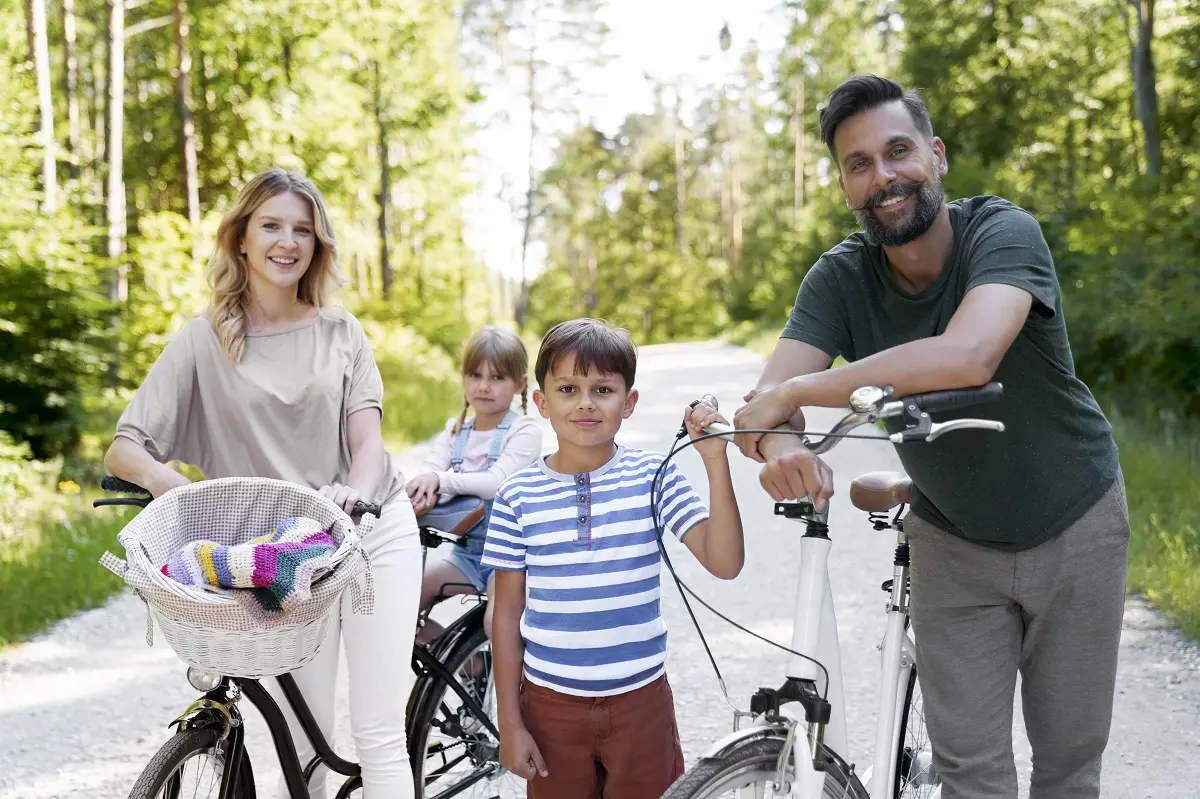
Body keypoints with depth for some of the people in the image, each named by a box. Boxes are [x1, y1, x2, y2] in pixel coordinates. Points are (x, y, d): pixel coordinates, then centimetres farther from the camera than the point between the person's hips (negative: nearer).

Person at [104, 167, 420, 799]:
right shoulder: (205, 340, 1)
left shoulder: (341, 332, 7)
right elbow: (121, 450, -3)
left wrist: (357, 491, -24)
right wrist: (161, 477, -27)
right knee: (306, 740, -1)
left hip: (376, 529, 1)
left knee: (380, 732, -4)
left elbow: (367, 434, -1)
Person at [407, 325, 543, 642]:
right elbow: (428, 471, -7)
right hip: (466, 552, 6)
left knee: (496, 622, -29)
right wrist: (425, 491, -31)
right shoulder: (455, 430, 10)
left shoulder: (523, 430, -6)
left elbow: (497, 481, -21)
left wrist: (440, 479, -28)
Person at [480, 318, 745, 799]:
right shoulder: (519, 495, -5)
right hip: (551, 704, 0)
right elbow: (508, 614, 0)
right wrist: (510, 723, -1)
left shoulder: (654, 477, -5)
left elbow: (725, 563, -16)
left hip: (641, 700, 0)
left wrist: (715, 460, -24)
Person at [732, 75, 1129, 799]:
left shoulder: (1003, 232, -25)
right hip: (957, 541, 2)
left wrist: (795, 391, -40)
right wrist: (781, 448, -49)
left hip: (1074, 525, -2)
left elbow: (969, 356, -45)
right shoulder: (840, 277, -14)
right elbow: (768, 401, -24)